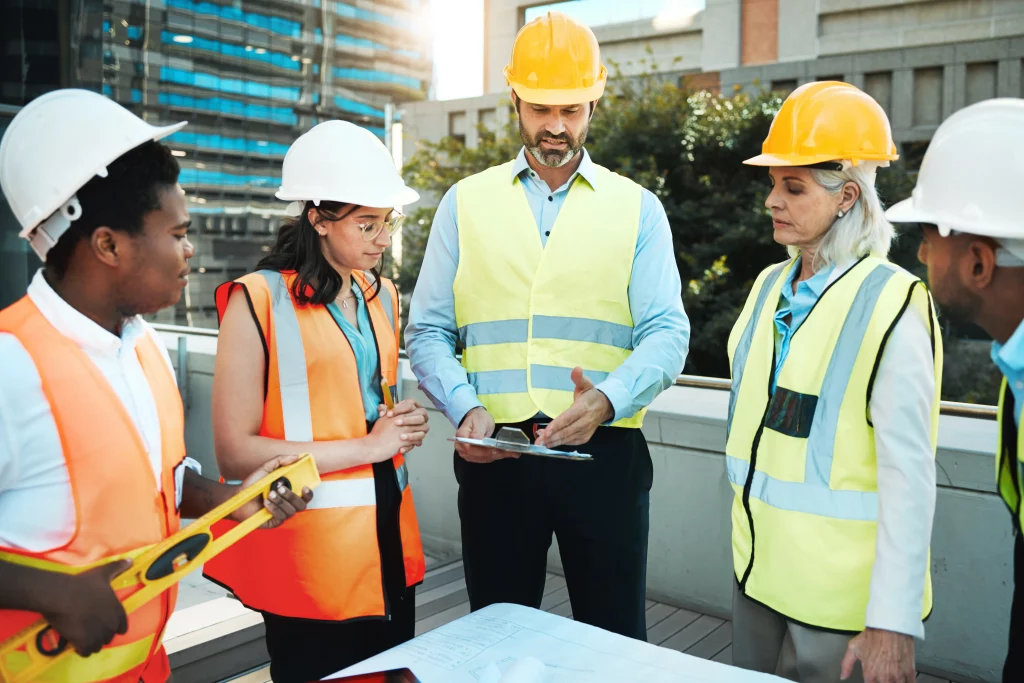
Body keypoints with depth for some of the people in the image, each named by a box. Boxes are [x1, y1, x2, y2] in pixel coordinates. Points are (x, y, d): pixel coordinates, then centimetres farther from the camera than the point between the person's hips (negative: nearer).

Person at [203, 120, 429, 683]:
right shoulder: (260, 299, -11)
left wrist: (402, 425, 3)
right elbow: (234, 450, -15)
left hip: (388, 535, 7)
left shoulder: (382, 296, 12)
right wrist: (365, 448, -14)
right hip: (309, 548, -6)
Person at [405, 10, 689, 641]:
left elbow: (667, 332, -2)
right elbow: (428, 332, 5)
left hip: (605, 451, 0)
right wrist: (467, 408, -13)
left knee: (614, 640, 9)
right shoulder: (466, 203, 9)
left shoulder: (638, 208, 7)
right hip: (494, 453, 1)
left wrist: (606, 401, -22)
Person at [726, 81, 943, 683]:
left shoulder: (890, 304, -16)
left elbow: (909, 473, -17)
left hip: (841, 596, -6)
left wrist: (893, 622, -18)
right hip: (758, 570, 6)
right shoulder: (771, 286, 5)